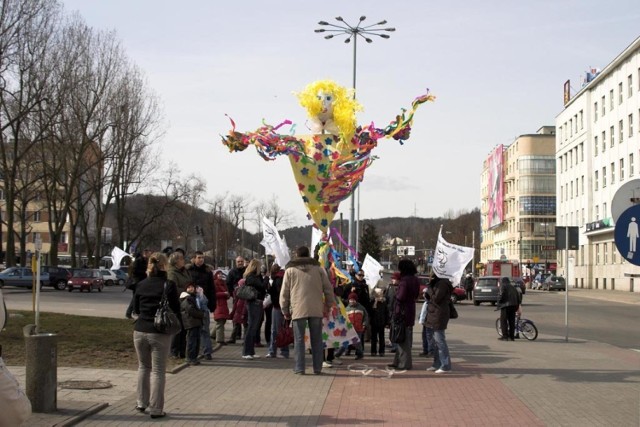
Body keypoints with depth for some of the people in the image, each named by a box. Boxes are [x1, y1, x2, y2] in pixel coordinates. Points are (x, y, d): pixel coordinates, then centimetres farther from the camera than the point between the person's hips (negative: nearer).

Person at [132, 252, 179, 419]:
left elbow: (136, 309, 11)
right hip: (160, 333, -4)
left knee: (143, 367, 20)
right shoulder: (169, 285, -10)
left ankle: (141, 402, 27)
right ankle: (156, 409, 4)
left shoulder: (141, 285, 2)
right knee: (158, 371, 2)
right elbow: (176, 309, -5)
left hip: (140, 331, 4)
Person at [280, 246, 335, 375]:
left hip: (298, 310, -2)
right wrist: (328, 306, 17)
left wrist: (285, 310, 14)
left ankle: (299, 368, 2)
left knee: (299, 340, 4)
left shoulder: (290, 270, 6)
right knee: (316, 339, 8)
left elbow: (284, 292, 6)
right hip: (316, 310, 2)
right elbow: (328, 289, 9)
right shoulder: (318, 268, 10)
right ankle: (317, 368, 10)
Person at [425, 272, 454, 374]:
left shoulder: (443, 284, -15)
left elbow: (436, 298, -19)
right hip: (433, 316, 11)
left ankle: (446, 366, -5)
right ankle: (437, 364, 24)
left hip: (438, 316, -10)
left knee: (440, 341, -8)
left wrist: (429, 289, -8)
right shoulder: (437, 283, 17)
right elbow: (429, 297, 16)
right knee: (434, 341, 16)